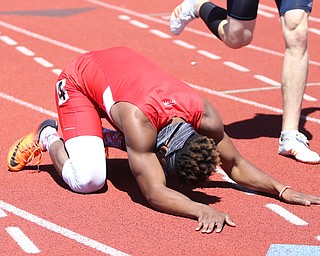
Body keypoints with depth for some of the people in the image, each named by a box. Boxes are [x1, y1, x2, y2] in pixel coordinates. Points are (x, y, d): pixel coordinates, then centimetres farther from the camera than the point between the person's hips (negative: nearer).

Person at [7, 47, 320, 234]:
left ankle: (105, 137, 24)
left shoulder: (205, 115, -28)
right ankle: (48, 136, 7)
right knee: (87, 179, -21)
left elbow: (235, 165, -15)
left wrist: (282, 190, -28)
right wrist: (203, 210, -61)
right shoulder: (138, 119, -44)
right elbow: (154, 193, -47)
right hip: (78, 80, -6)